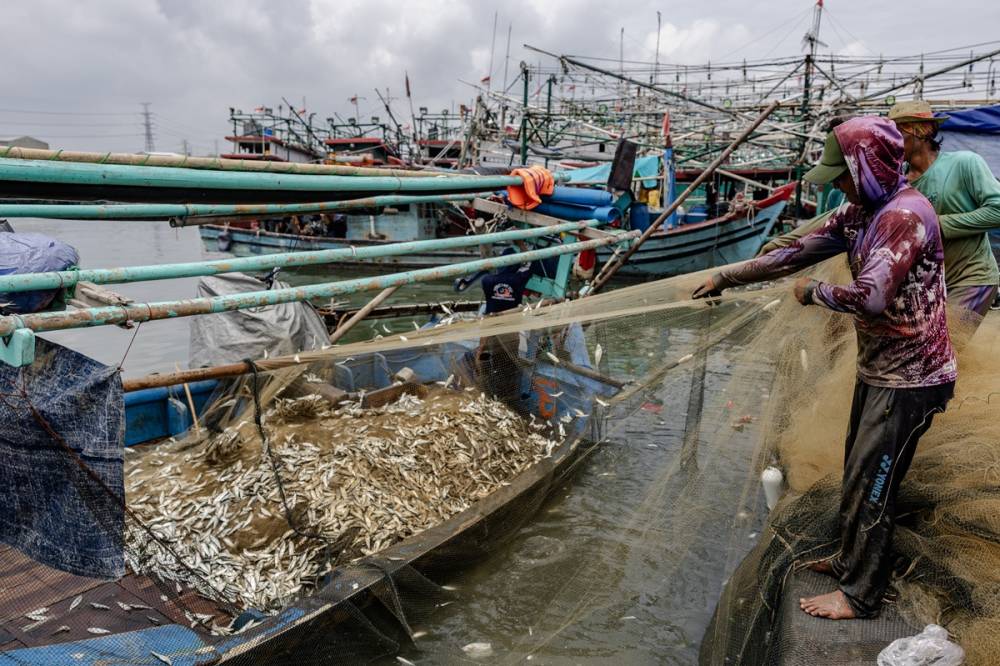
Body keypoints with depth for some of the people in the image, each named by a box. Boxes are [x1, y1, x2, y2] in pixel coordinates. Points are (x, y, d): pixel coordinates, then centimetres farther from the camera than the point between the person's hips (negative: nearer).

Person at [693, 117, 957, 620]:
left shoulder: (905, 215, -23)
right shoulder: (859, 212, 6)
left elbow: (869, 298, -34)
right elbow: (795, 253, 9)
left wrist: (812, 292, -16)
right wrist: (726, 277, 9)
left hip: (909, 379, -9)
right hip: (878, 368, 9)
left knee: (870, 485, 1)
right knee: (858, 475, 20)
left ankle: (859, 595, 17)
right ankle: (850, 560, 38)